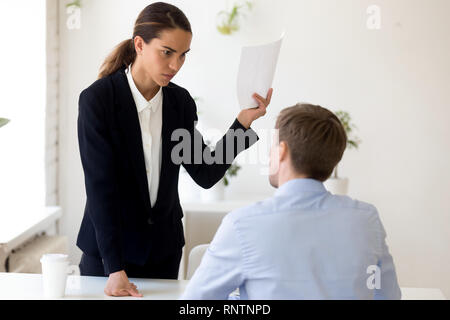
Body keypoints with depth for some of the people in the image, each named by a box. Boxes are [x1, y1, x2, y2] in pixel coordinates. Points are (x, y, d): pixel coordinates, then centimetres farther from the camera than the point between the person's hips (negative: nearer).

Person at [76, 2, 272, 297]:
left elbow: (206, 175, -1)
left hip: (164, 248, 4)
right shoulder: (97, 99, -15)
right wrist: (115, 268, -22)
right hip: (107, 248, -4)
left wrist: (243, 122, -12)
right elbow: (100, 185, -19)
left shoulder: (181, 101, 0)